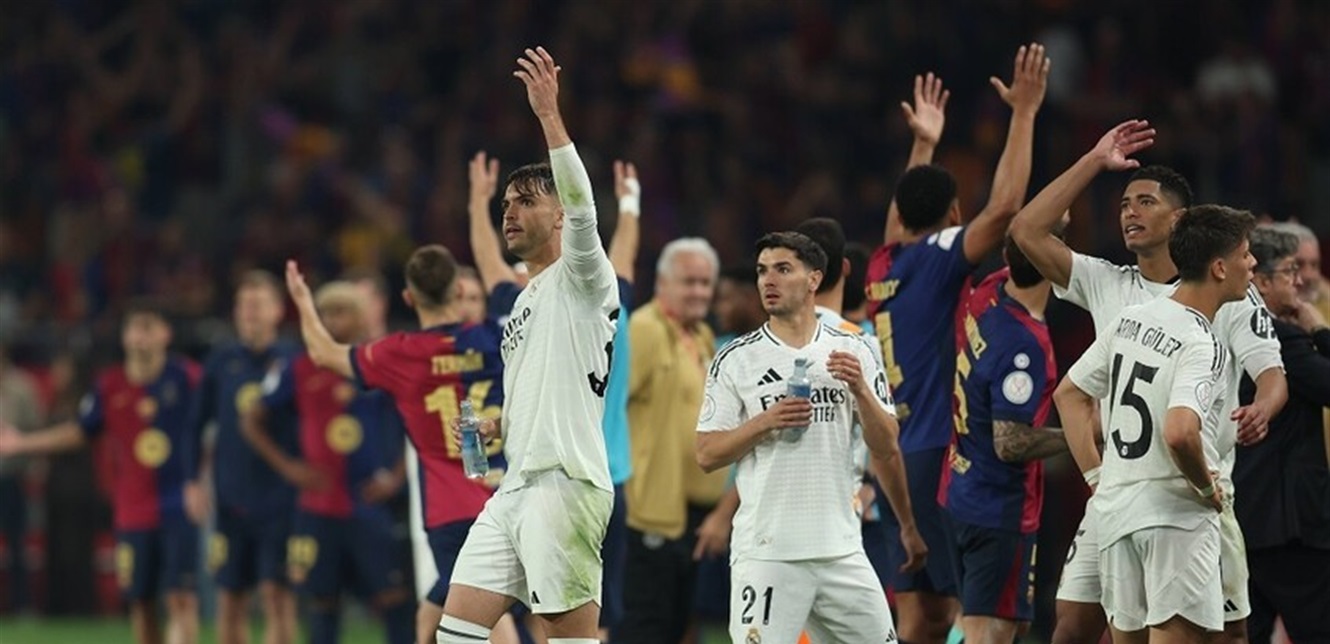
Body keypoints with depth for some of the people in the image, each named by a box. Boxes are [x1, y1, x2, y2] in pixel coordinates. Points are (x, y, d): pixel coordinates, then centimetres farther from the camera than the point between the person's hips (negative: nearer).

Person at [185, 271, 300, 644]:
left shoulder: (293, 361, 0)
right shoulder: (221, 361, 7)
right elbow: (197, 425, 12)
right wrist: (193, 481, 4)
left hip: (280, 498, -3)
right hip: (231, 498, 3)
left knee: (277, 593, -9)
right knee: (230, 599, 6)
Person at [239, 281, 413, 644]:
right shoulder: (301, 371, 4)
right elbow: (251, 422, 11)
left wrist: (396, 477, -3)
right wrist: (287, 467, 1)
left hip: (370, 504, -2)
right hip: (318, 509, 2)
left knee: (393, 600, -6)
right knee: (322, 604, 6)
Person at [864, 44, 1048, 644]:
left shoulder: (884, 266, 13)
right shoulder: (939, 259, -8)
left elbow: (900, 219, 36)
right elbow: (1004, 206, -20)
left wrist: (923, 144, 43)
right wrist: (1024, 113, -13)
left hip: (898, 458, 8)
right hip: (943, 455, -8)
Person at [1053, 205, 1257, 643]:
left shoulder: (1130, 320, 9)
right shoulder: (1204, 347, -16)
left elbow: (1069, 394, 17)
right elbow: (1179, 432, -31)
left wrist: (1096, 476, 17)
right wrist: (1207, 487, -14)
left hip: (1116, 508, 8)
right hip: (1177, 515, -8)